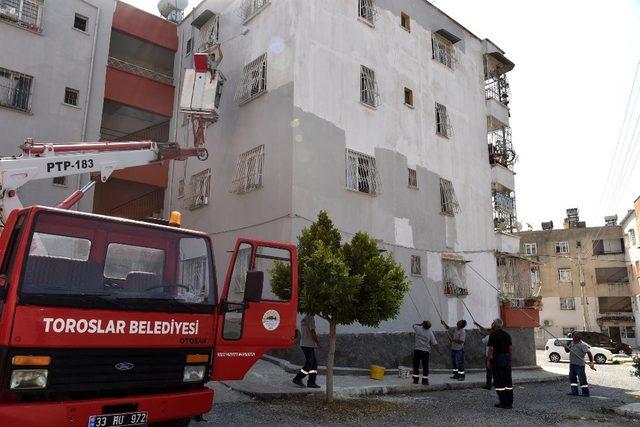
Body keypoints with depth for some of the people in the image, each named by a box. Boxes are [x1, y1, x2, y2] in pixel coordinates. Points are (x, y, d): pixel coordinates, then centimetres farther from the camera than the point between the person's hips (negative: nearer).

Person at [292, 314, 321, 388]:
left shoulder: (304, 318, 15)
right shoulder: (311, 318, -14)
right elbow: (312, 332, -18)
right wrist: (318, 343, -12)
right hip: (308, 345, -10)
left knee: (314, 363, 10)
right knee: (309, 364, -4)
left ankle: (311, 382, 10)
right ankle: (297, 379, 3)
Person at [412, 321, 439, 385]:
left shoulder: (418, 329, -5)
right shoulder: (430, 332, -6)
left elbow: (414, 325, 20)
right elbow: (434, 343, -6)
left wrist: (421, 324, 11)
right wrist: (437, 349, 10)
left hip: (417, 350, 1)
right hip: (425, 351, -1)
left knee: (416, 365, 10)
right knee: (425, 366, 5)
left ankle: (415, 379, 13)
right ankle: (425, 380, 6)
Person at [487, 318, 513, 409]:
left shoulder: (493, 335, -11)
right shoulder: (507, 335, 10)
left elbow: (491, 349, -14)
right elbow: (511, 348, 11)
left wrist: (488, 360, -7)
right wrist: (508, 358, 19)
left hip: (497, 358, -7)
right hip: (507, 359, 7)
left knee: (499, 382, 0)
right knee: (508, 381, 10)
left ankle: (504, 403, 0)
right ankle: (510, 402, 14)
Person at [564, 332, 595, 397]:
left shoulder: (582, 345, -13)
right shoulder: (572, 344, 10)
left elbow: (588, 353, -20)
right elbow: (567, 351, 18)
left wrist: (591, 362, -28)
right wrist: (566, 347, -4)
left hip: (579, 364, -8)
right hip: (572, 364, 8)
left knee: (582, 378, -3)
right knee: (572, 377, 11)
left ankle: (585, 392, 6)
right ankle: (574, 391, 19)